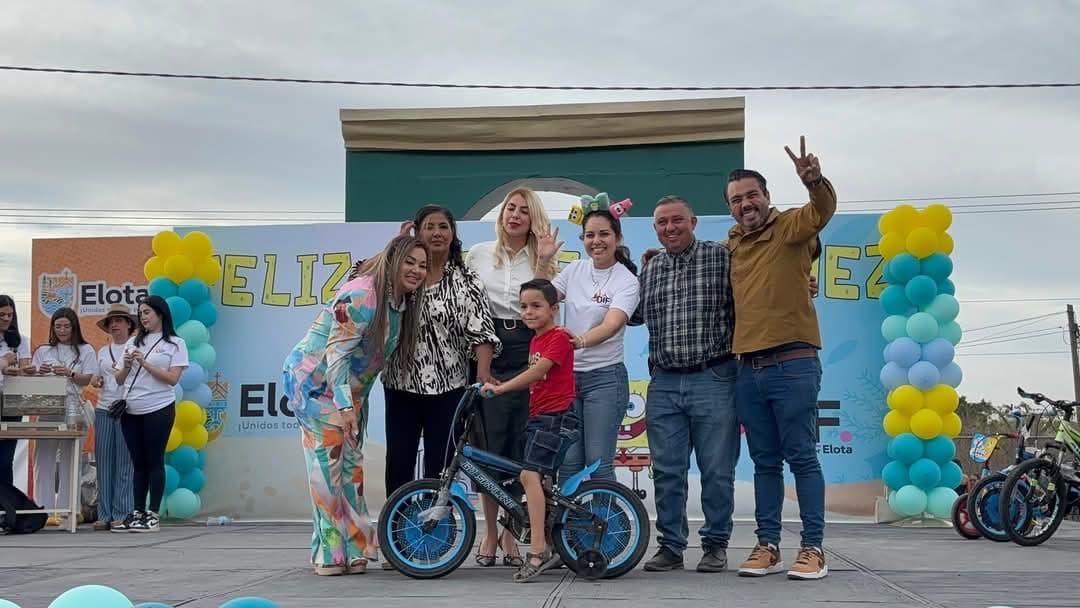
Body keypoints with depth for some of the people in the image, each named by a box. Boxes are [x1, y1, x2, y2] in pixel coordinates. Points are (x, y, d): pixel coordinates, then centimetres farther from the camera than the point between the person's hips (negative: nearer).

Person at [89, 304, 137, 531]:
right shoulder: (103, 352, 17)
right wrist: (96, 381, 3)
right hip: (103, 409, 5)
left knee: (124, 463, -5)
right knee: (103, 463, 3)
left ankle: (121, 515, -1)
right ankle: (104, 514, 8)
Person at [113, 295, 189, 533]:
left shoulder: (175, 343, 2)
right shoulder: (133, 342, 15)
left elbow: (172, 378, -8)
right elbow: (119, 380, 15)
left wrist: (145, 363, -13)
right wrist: (127, 365, -5)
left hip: (158, 410, -5)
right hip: (130, 411, 5)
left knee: (154, 462, -2)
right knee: (138, 463, 8)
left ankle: (153, 515, 1)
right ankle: (137, 513, 11)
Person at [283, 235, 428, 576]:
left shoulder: (402, 303, 2)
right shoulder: (362, 295, -25)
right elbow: (337, 351, -28)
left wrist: (356, 402, 13)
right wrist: (345, 406, -33)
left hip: (348, 387, 8)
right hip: (314, 380, -8)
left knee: (350, 462, 8)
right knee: (327, 462, -9)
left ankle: (352, 548, 14)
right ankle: (329, 553, -3)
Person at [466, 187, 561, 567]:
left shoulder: (539, 259, 10)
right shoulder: (479, 254, 11)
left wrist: (543, 262, -10)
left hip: (526, 352, 0)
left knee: (519, 444, -1)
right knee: (488, 444, -4)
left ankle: (510, 534, 8)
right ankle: (490, 530, 8)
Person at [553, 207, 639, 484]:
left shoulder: (627, 280, -8)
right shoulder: (574, 270, 7)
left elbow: (611, 325, -23)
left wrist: (581, 341, -43)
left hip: (605, 377, -4)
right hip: (567, 375, 4)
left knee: (598, 462, -5)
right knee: (568, 462, 4)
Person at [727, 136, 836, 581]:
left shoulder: (791, 228, -2)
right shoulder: (733, 244, 15)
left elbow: (823, 210, -22)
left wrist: (814, 182, -43)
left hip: (793, 364, -6)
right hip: (748, 369, 6)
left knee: (802, 458, -2)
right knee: (765, 462, 10)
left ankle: (813, 548, 2)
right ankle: (768, 546, 15)